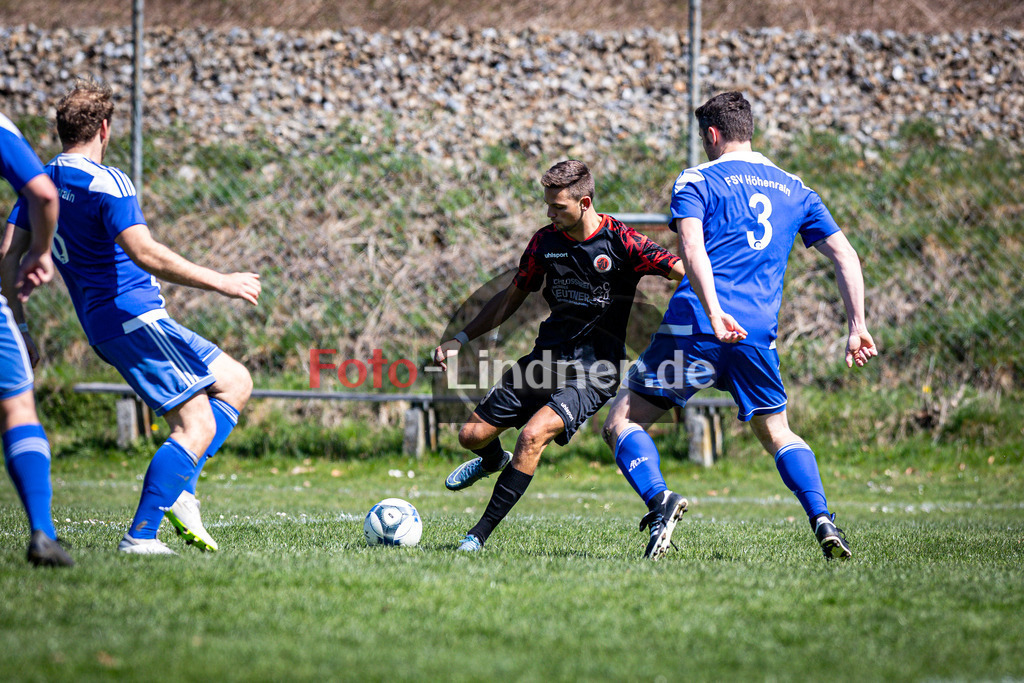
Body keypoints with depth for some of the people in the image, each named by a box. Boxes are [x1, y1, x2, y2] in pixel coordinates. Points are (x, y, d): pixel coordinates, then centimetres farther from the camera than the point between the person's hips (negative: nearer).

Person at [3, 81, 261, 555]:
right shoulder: (105, 182, -13)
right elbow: (145, 254, -24)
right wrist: (220, 282, -19)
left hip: (103, 328, 9)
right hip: (135, 316, -9)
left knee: (235, 382, 13)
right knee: (197, 426, -10)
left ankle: (179, 491, 3)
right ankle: (140, 535, -15)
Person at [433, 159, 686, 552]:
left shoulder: (620, 242, -13)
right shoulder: (545, 241, 3)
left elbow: (682, 270, -18)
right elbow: (513, 297, 16)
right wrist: (461, 339, 12)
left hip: (594, 371, -6)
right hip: (547, 357, 6)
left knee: (533, 434, -28)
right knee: (472, 434, 4)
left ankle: (480, 534, -18)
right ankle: (494, 460, 44)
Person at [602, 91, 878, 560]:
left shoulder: (696, 182, 5)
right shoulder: (794, 189, 20)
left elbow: (692, 249, -14)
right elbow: (845, 256, 17)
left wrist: (714, 313, -23)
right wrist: (857, 327, 18)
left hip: (696, 328, -4)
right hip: (759, 336, 4)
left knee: (622, 423, 4)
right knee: (777, 433, 20)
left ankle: (659, 499, -22)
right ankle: (822, 519, -3)